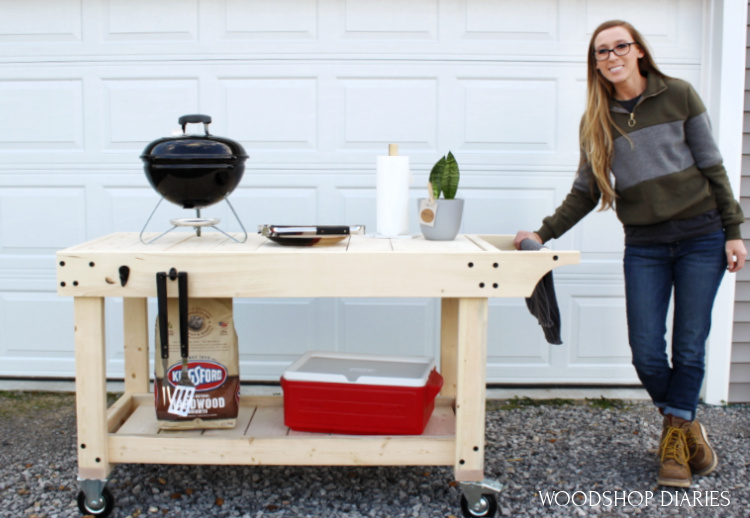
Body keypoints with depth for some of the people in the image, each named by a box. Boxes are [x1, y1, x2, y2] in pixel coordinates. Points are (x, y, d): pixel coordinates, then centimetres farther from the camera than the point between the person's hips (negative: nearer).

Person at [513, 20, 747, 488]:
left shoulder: (679, 95, -2)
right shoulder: (597, 119, 4)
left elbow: (712, 166, 2)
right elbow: (585, 193, 8)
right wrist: (543, 233, -1)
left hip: (701, 236, -1)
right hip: (644, 246, 2)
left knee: (689, 346, 1)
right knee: (646, 353, -3)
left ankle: (676, 436, 21)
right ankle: (688, 425, 25)